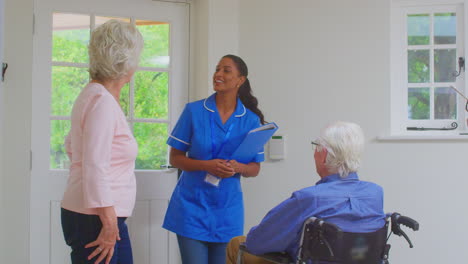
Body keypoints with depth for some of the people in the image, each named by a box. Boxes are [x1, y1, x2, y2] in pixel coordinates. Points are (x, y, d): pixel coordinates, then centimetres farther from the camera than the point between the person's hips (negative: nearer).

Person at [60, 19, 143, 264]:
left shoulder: (95, 94, 12)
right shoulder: (103, 101, -17)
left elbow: (71, 144, 23)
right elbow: (95, 168, -23)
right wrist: (109, 223, -21)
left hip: (107, 218, 10)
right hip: (95, 219, -10)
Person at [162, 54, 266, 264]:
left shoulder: (251, 120, 1)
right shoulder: (193, 111, -3)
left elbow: (254, 168, 6)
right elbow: (175, 158, -1)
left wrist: (237, 167, -17)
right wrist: (206, 165, -18)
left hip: (227, 209, 2)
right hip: (192, 205, -2)